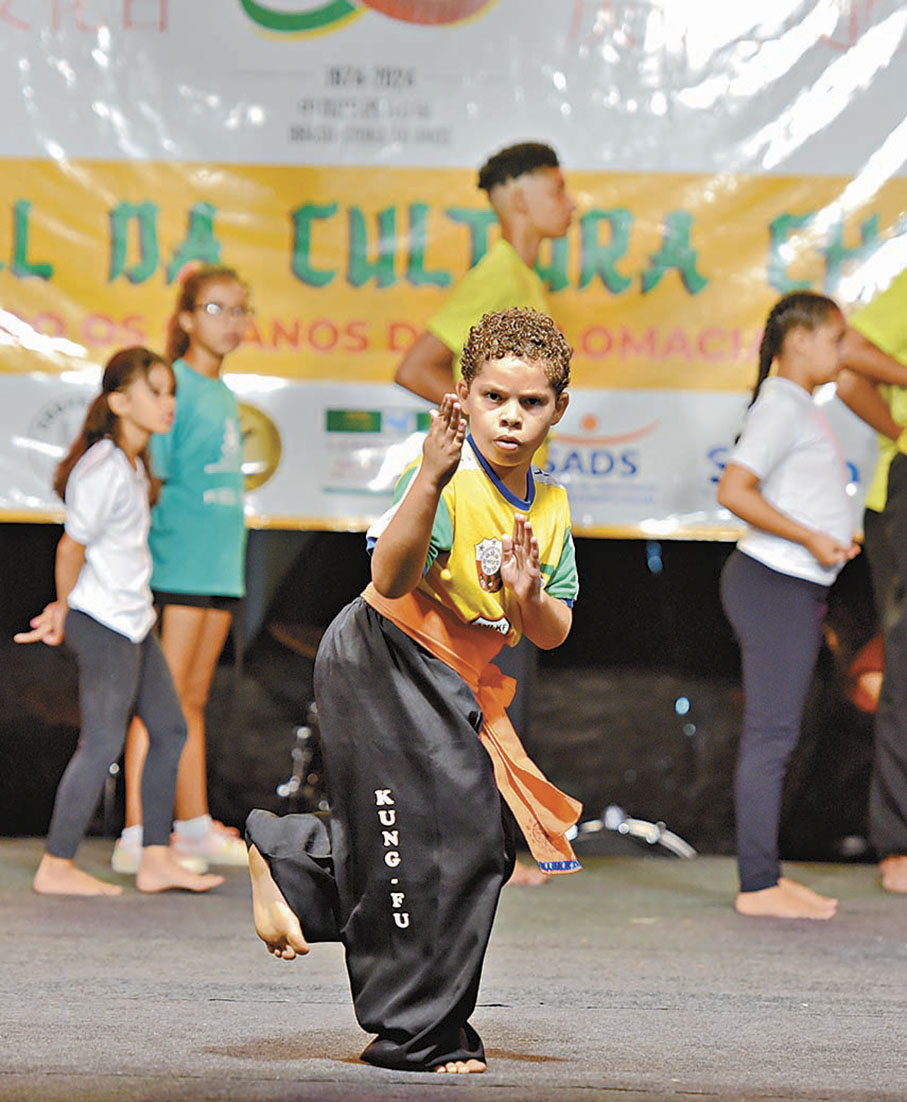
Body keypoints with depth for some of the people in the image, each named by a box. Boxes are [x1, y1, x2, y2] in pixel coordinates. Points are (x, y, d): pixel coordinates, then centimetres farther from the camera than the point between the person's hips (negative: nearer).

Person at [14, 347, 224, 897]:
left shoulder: (133, 465, 11)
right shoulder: (105, 470, -19)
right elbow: (72, 547, -13)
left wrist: (63, 610, 16)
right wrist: (64, 610, 1)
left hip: (132, 619, 10)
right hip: (103, 622, -10)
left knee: (170, 730, 11)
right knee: (103, 743, -5)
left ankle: (157, 859, 16)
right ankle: (57, 866, 3)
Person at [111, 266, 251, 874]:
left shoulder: (225, 396, 16)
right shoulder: (174, 385, -9)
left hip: (220, 566, 8)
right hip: (177, 565, -8)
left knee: (193, 698, 13)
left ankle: (196, 827, 18)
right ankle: (137, 835, -6)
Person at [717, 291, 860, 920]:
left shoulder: (802, 409, 19)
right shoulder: (781, 407, -12)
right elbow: (733, 490, -22)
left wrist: (836, 539, 13)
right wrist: (811, 538, -20)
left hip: (796, 589, 10)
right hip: (774, 585, -10)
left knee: (775, 737, 12)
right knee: (771, 737, -8)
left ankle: (768, 875, 17)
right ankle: (757, 885, -7)